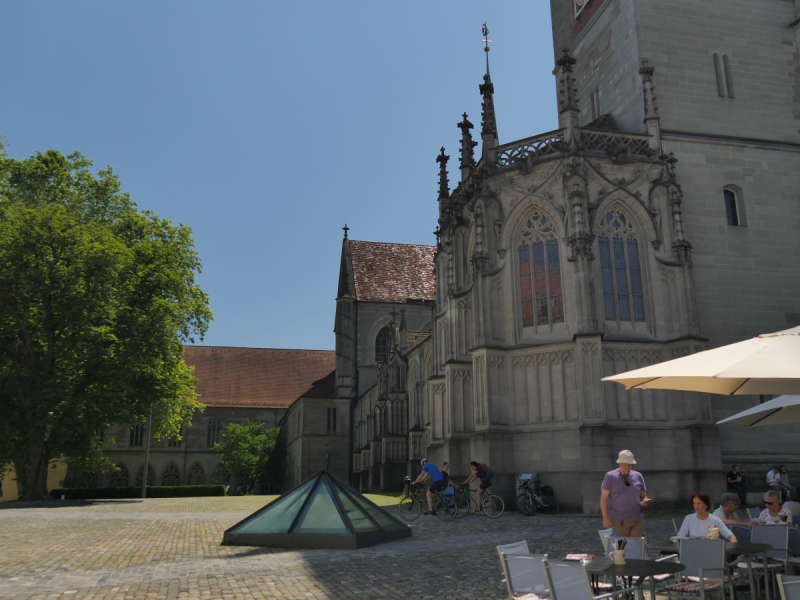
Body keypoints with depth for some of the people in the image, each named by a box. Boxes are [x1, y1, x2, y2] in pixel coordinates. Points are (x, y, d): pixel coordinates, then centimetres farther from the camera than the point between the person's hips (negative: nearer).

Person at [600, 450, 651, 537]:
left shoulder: (638, 476, 11)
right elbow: (604, 499, -1)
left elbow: (643, 495, 19)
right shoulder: (610, 476, 1)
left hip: (637, 520, 3)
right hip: (618, 520, -3)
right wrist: (606, 518, -8)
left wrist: (644, 500, -6)